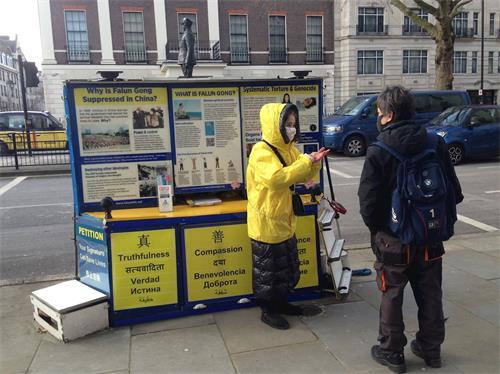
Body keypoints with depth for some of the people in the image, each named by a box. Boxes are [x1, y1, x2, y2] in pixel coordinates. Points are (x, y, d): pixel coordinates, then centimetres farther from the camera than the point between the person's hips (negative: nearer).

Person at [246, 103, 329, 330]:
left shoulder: (288, 149, 8)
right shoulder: (261, 151, -19)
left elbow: (304, 177, 12)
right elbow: (277, 178, -35)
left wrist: (314, 162, -9)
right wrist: (306, 161, -29)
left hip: (284, 220, 9)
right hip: (266, 222, -9)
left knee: (287, 267, 21)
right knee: (267, 270, 7)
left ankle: (282, 304, 38)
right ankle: (267, 310, 24)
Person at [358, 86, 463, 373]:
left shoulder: (378, 152, -18)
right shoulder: (436, 145, -4)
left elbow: (368, 202, -17)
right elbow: (455, 193, 0)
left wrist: (377, 229, 1)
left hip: (393, 240, -4)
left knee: (392, 296, 12)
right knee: (430, 293, 19)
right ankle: (431, 348, 35)